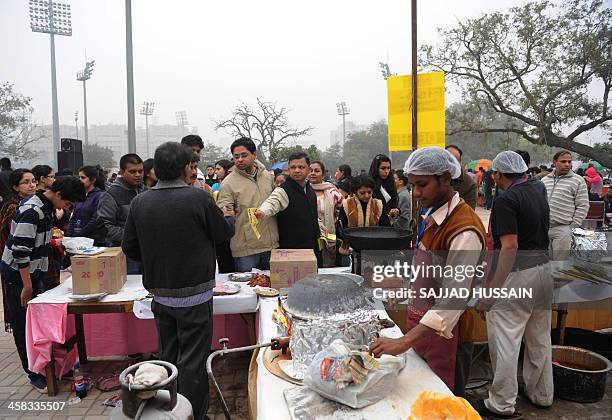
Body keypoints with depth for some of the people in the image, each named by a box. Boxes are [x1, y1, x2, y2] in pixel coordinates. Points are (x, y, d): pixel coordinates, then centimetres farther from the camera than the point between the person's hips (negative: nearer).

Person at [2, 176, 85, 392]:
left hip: (33, 272, 9)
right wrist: (27, 285, -22)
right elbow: (20, 250, -26)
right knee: (25, 326, 1)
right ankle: (35, 375, 11)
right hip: (18, 275, -9)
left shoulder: (44, 207, 6)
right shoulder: (32, 211, -24)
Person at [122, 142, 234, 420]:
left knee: (168, 356, 21)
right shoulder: (198, 198, -17)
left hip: (159, 294, 6)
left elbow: (130, 248, 4)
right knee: (192, 360, 5)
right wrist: (229, 217, 18)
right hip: (194, 295, -5)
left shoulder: (139, 202, -2)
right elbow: (223, 232, -3)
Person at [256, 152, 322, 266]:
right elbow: (271, 203, -33)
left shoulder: (311, 190, 11)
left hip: (314, 248, 7)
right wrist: (262, 212, -53)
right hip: (291, 249, -7)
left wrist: (318, 233, 22)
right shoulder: (283, 191, -12)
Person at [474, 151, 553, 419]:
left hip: (517, 274, -9)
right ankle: (541, 394, 36)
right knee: (539, 338, 20)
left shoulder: (506, 199, -15)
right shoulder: (537, 192, 11)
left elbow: (510, 246, -23)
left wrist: (492, 289, -23)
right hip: (543, 270, 9)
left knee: (504, 340, 0)